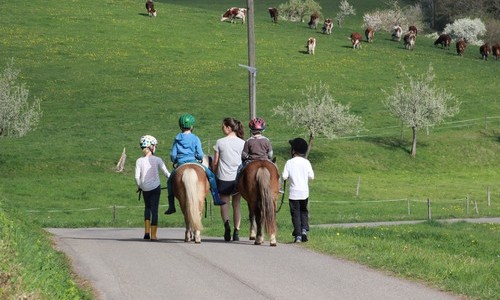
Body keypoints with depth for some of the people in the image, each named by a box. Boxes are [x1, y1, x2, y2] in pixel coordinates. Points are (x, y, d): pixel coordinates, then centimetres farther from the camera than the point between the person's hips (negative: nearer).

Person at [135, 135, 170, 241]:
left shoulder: (139, 161, -2)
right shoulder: (157, 160, -6)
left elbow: (137, 177, -6)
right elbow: (166, 173, -6)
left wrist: (139, 186, 10)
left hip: (144, 188, 2)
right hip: (155, 187, -2)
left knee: (147, 207, 21)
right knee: (154, 209, 3)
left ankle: (147, 231, 9)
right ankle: (153, 235, 2)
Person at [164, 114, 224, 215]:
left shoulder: (177, 139, 5)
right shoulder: (195, 138, -2)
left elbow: (172, 154, 5)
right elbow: (200, 154, -4)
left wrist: (175, 163, 23)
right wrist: (200, 159, 17)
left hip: (180, 165, 2)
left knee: (170, 182, 22)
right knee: (211, 175, 11)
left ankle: (171, 206, 16)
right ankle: (216, 198, 1)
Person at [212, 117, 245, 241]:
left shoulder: (220, 142, -6)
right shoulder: (242, 143, -1)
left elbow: (215, 162, -2)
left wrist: (214, 175, 11)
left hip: (223, 178, -2)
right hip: (238, 177, 2)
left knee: (224, 203, 7)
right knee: (236, 204, 11)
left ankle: (226, 224, -18)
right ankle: (236, 231, 7)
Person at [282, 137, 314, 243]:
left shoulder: (289, 162, -6)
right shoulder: (306, 162, -2)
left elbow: (284, 177, -11)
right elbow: (311, 177, -2)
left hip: (293, 193, -2)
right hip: (304, 192, 2)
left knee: (295, 214, 4)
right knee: (304, 212, 18)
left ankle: (298, 235, 0)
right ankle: (304, 229, -2)